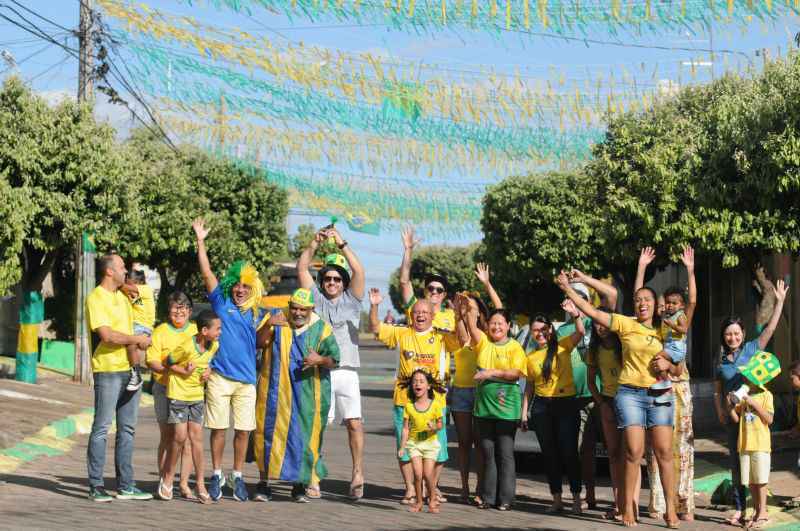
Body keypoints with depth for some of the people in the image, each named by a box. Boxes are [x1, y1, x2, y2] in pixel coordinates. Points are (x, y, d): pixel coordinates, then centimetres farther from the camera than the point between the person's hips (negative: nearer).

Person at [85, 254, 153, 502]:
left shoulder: (122, 296, 16)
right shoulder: (96, 298, -9)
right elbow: (106, 334, -19)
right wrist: (136, 339, -8)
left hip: (130, 369, 8)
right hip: (108, 370, -8)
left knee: (127, 429, 9)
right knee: (101, 428, -5)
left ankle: (125, 485, 14)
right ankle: (96, 486, -1)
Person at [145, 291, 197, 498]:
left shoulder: (196, 331, 12)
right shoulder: (160, 331, 3)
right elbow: (152, 362, -5)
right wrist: (171, 369, -22)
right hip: (165, 390, -2)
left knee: (188, 439, -1)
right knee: (167, 438, 1)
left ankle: (184, 483, 5)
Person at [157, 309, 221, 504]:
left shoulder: (214, 345, -2)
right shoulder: (186, 347, -22)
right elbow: (169, 362, -9)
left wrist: (208, 371, -2)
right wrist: (184, 372, -22)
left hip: (197, 396, 5)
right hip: (178, 394, -5)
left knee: (196, 437, 2)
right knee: (180, 436, -7)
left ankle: (200, 484, 6)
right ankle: (167, 479, 11)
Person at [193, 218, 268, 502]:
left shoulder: (256, 313, 12)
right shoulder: (221, 303, 3)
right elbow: (207, 273, -2)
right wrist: (200, 241, -5)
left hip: (247, 379, 3)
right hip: (220, 377, -3)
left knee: (243, 430, 4)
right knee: (218, 428, 2)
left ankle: (237, 477, 15)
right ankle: (216, 476, 13)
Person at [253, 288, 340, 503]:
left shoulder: (322, 329, 4)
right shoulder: (277, 321, 7)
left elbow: (333, 360, -1)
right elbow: (259, 342, -5)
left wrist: (320, 360, -22)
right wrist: (268, 326, -23)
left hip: (307, 395, 0)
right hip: (276, 392, 0)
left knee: (304, 437, -1)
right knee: (270, 433, 1)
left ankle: (300, 485, 9)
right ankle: (264, 483, 9)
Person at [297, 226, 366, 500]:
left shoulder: (351, 300, 11)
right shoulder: (315, 298, 13)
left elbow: (359, 272, -3)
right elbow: (301, 268, 6)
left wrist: (341, 244, -9)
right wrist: (315, 243, -5)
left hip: (346, 372, 0)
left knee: (354, 423, -9)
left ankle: (358, 473, -1)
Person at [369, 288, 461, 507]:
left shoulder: (441, 336, 5)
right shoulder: (402, 333, 8)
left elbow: (461, 339, -10)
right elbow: (376, 329, 4)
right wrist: (374, 307, -10)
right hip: (404, 400, 1)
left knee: (436, 447, 2)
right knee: (405, 446, 3)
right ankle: (410, 489, 12)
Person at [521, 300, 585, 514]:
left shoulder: (562, 346, 0)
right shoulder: (531, 357, 10)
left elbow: (580, 332, -18)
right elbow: (529, 386, 13)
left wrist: (575, 314, -36)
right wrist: (524, 412, 8)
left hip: (567, 403, -4)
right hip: (541, 407, 4)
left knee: (569, 452, -7)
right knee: (550, 454, 6)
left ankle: (576, 499, -1)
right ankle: (557, 499, 12)